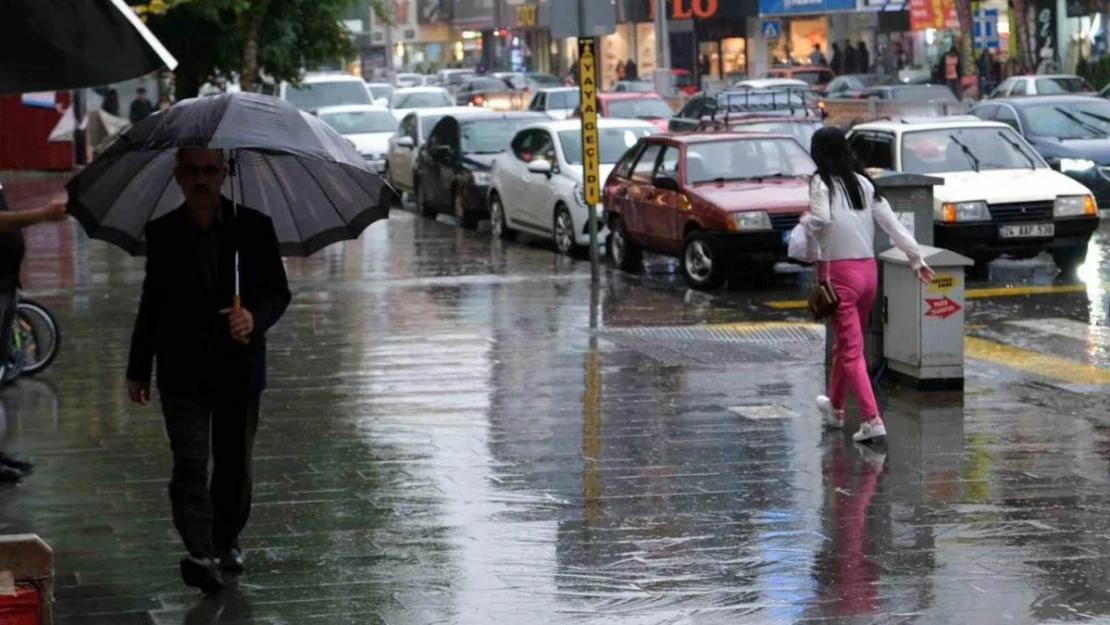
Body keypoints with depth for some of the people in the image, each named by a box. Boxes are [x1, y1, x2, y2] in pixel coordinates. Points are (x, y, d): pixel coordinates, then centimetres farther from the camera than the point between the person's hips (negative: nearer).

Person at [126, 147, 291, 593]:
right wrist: (138, 369, 13)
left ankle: (226, 540, 32)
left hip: (239, 367, 1)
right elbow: (152, 302, 11)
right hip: (182, 370, -1)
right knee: (190, 463, -13)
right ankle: (199, 553, -22)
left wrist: (255, 317, -21)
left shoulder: (253, 227, -2)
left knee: (235, 463, 12)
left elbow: (278, 292, 2)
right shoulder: (162, 233, 2)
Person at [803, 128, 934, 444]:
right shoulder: (863, 182, 9)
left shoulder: (821, 183, -8)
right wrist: (916, 258, 8)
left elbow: (821, 220, -23)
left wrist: (806, 220, -1)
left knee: (851, 350, -6)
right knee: (845, 341, 23)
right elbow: (891, 222, 6)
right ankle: (835, 406, 40)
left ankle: (872, 420, -17)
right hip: (868, 270, 6)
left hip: (839, 272, -6)